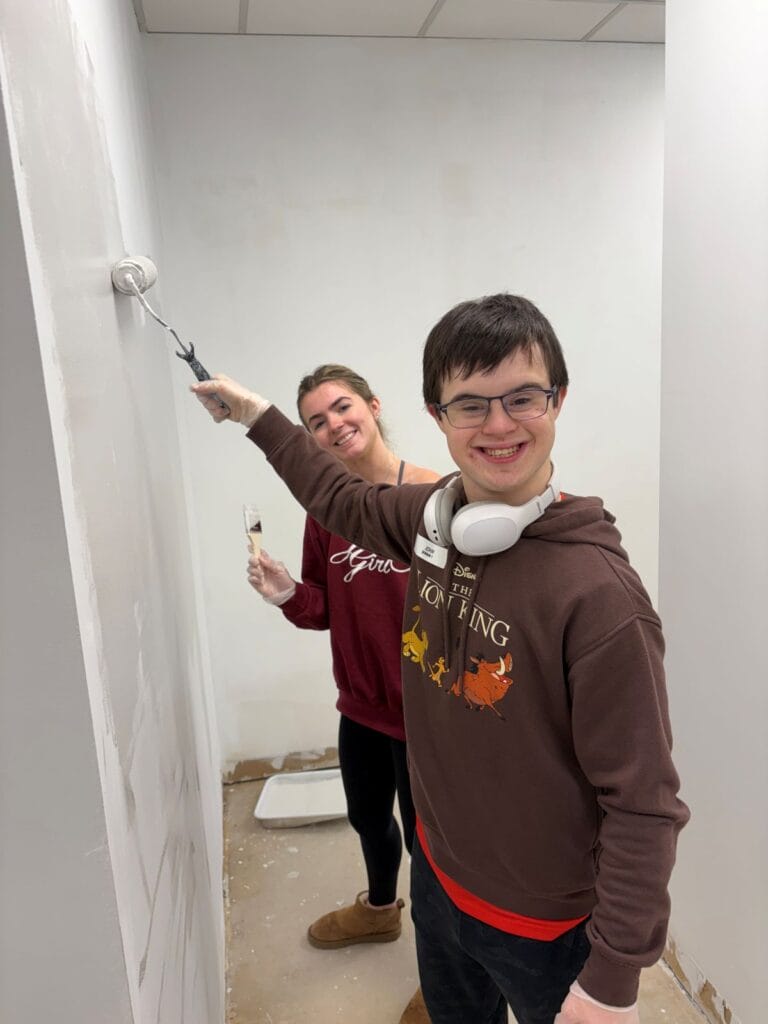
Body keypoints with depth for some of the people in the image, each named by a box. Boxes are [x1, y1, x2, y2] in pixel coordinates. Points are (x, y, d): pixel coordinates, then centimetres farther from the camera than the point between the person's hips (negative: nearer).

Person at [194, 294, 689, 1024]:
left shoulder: (598, 593, -30)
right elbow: (345, 503, 10)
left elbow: (645, 807, -23)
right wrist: (259, 417, 15)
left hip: (544, 925, -6)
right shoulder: (432, 515, -11)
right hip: (437, 872, 6)